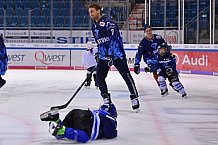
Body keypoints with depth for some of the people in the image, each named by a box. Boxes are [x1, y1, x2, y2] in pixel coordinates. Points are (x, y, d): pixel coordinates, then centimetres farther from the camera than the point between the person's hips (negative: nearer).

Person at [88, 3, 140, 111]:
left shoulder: (108, 23, -17)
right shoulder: (94, 26, 11)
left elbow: (113, 39, -26)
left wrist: (110, 55, -32)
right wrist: (99, 53, 20)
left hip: (117, 54, -8)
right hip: (104, 55, 8)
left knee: (126, 76, -9)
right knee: (99, 77, 0)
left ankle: (134, 97, -2)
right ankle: (106, 99, 11)